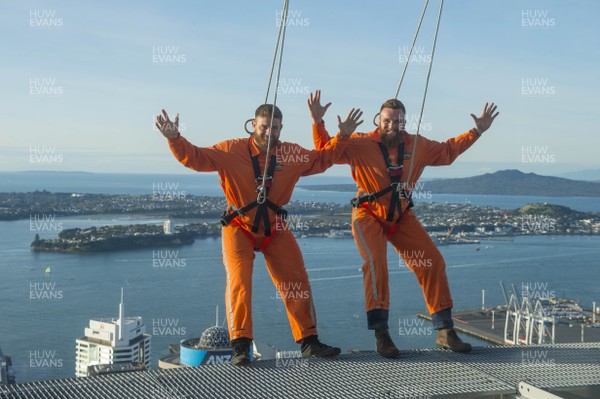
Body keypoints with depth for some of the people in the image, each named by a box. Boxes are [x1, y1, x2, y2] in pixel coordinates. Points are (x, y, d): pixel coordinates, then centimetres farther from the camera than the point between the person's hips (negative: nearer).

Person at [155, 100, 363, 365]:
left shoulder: (292, 155, -3)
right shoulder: (231, 151, -12)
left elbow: (322, 159, 12)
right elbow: (195, 158, -12)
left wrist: (342, 137, 2)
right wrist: (175, 139, -28)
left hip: (275, 230, 3)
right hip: (239, 228, -3)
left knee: (296, 283, 1)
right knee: (238, 281, -16)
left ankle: (309, 341, 12)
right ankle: (240, 345, -6)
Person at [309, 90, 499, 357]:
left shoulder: (417, 145, 1)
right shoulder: (361, 144, -12)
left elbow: (447, 151, 16)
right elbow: (325, 151, -12)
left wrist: (477, 131, 14)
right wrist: (318, 122, -27)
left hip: (402, 217, 5)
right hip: (368, 215, -4)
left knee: (433, 263, -2)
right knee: (375, 261, -28)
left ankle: (445, 332, 10)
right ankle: (381, 333, -20)